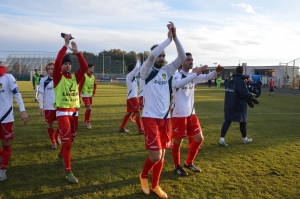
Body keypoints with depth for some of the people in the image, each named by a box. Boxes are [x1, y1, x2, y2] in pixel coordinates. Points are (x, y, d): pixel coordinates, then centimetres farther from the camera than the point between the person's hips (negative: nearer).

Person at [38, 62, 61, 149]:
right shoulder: (43, 80, -4)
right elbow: (40, 94, -2)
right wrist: (41, 107, -7)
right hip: (48, 107, -1)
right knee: (50, 124, 8)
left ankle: (57, 136, 34)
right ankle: (53, 141, 25)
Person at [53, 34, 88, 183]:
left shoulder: (75, 77, 6)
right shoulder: (58, 77, -5)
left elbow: (84, 66, -9)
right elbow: (57, 62, -21)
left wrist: (76, 51, -12)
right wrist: (65, 45, -18)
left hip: (74, 112, 5)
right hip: (62, 112, -5)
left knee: (71, 138, 20)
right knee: (67, 140, -8)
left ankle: (61, 155, 49)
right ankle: (68, 172, -2)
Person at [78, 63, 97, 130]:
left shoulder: (93, 77, 7)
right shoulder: (84, 76, -13)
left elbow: (95, 86, 17)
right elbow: (80, 86, -13)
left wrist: (93, 94, 6)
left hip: (90, 95, 7)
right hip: (85, 95, -7)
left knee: (88, 109, 13)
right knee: (89, 108, -13)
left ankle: (85, 122, 27)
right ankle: (88, 123, -1)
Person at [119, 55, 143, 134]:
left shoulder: (132, 76, 14)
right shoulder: (129, 76, -12)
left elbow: (138, 69, 27)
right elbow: (137, 68, -22)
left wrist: (138, 60, 21)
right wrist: (138, 60, -7)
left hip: (131, 97, 10)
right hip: (132, 97, -10)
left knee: (129, 113, 14)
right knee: (137, 113, -9)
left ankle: (122, 128, 20)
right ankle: (140, 130, -7)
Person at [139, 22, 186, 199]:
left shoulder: (167, 71, 10)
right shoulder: (146, 71, -3)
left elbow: (182, 57, 0)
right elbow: (152, 55, -22)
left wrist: (175, 37, -8)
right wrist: (169, 39, -15)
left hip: (165, 117, 6)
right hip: (151, 117, -5)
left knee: (162, 154, 11)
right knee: (155, 155, -9)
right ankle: (143, 176, 23)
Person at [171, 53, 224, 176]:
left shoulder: (193, 76, 11)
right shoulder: (177, 75, -12)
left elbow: (206, 77, 1)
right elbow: (178, 84, -35)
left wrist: (216, 71, -20)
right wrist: (195, 73, -40)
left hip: (191, 114, 8)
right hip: (179, 114, -8)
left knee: (199, 139, 11)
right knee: (177, 141, 5)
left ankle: (189, 163, 29)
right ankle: (177, 166, 23)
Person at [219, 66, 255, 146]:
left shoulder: (230, 79, 10)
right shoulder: (241, 81, -16)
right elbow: (244, 94, -22)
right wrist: (251, 95, -2)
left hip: (228, 104, 6)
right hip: (239, 105, -6)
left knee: (227, 121, 5)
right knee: (243, 121, 11)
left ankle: (222, 138, -8)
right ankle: (245, 138, 27)